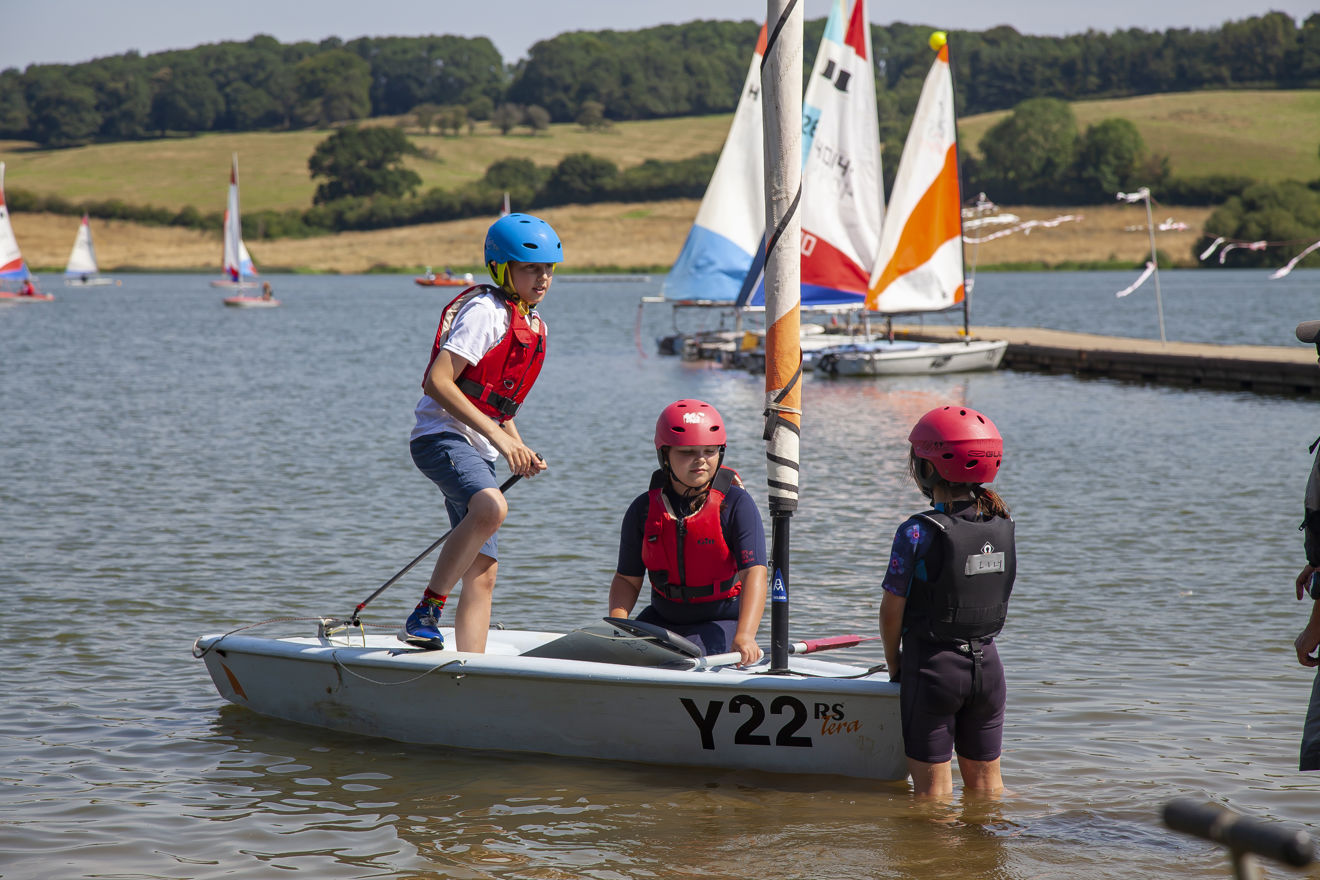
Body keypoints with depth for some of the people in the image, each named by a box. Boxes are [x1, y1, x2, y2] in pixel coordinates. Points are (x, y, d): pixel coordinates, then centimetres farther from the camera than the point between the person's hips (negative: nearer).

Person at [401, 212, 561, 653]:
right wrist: (496, 435, -23)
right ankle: (424, 616, -28)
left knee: (483, 571, 4)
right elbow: (437, 381, -20)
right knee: (491, 508, -36)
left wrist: (519, 449, 10)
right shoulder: (484, 311, -12)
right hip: (442, 435, -9)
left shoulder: (533, 324, 17)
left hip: (479, 451, 9)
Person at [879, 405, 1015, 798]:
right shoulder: (1003, 525, 1)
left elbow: (892, 609, -10)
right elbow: (995, 597, 9)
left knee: (933, 789, 3)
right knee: (986, 784, 15)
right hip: (987, 664, 5)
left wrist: (894, 663, 5)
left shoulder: (918, 533, -15)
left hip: (933, 666, -5)